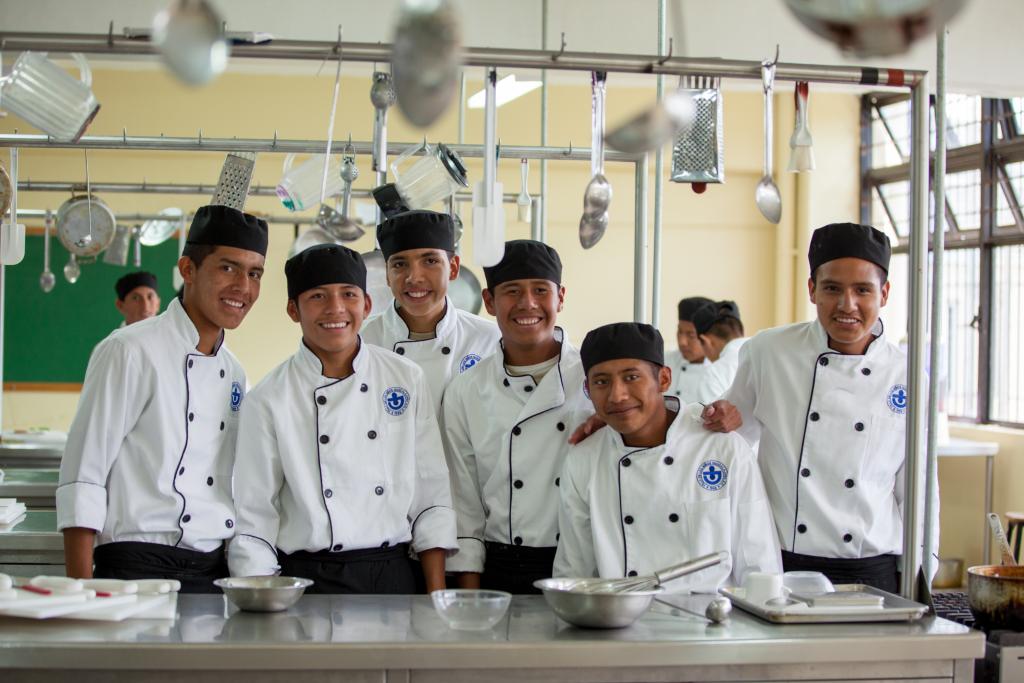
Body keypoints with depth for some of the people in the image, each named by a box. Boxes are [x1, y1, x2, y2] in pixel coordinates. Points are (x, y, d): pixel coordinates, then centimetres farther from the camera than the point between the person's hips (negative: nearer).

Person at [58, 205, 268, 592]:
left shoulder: (233, 373, 13)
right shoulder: (131, 352, -8)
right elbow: (81, 478, -11)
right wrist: (81, 594, -15)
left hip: (218, 573, 7)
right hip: (140, 569, -6)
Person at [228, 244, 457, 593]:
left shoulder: (407, 379, 3)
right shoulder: (269, 399, -3)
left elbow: (432, 494, 4)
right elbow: (253, 517, -1)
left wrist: (437, 597, 0)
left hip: (393, 576, 2)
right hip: (306, 578, -2)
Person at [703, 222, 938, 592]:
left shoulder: (907, 378, 1)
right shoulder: (769, 352, -2)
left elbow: (917, 491, 7)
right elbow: (744, 426, 15)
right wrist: (727, 418, -7)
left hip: (871, 574, 1)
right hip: (779, 566, 0)